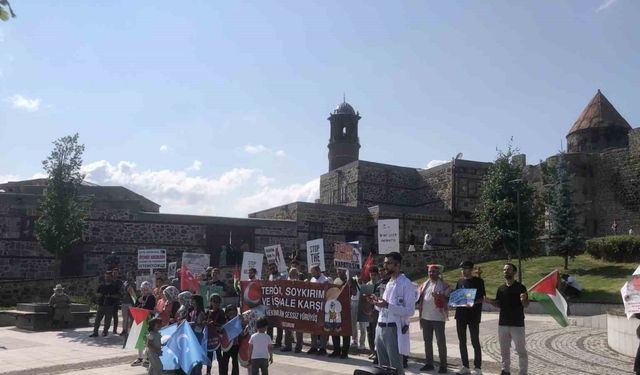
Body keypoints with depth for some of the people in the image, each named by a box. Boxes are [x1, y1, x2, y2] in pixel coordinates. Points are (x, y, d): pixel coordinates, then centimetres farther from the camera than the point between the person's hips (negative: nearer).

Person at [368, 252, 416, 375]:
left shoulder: (406, 284, -9)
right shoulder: (389, 283, 17)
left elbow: (410, 311, -16)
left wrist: (387, 305, -24)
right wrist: (376, 302, 5)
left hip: (394, 330, -8)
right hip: (381, 328, 8)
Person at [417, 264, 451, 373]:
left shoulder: (443, 285, -6)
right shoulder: (424, 284, 11)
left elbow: (448, 299, -10)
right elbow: (420, 299, 16)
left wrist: (439, 296, -28)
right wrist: (420, 315, 7)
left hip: (438, 317, -6)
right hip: (425, 317, 6)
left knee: (441, 342, 1)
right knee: (427, 341, 12)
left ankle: (443, 365, 9)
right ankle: (429, 363, 22)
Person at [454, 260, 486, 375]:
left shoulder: (478, 281, -3)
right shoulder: (460, 282, 11)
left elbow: (483, 298, -7)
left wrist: (473, 303, -24)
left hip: (474, 315, -5)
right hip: (460, 315, 5)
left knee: (475, 342, -1)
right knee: (462, 342, 9)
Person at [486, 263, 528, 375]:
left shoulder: (520, 287, -6)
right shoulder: (501, 288, 8)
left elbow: (526, 305, -6)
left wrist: (523, 300, -29)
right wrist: (489, 301, -6)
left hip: (517, 324, -5)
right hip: (503, 323, 5)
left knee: (521, 350, 1)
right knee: (504, 349, 13)